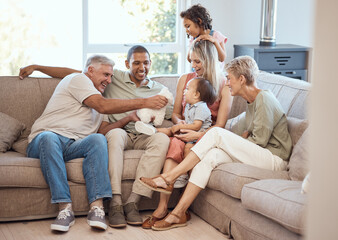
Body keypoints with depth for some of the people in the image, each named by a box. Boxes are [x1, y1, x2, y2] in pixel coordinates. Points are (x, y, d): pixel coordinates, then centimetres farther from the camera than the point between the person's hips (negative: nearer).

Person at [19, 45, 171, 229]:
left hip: (143, 137, 2)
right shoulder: (114, 78, 14)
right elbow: (72, 73, 15)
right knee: (116, 133, -39)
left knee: (162, 138, -34)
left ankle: (132, 202, -39)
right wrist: (36, 67, 13)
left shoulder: (160, 91, 19)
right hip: (118, 134, -1)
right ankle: (115, 203, -45)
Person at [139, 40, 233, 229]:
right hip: (185, 131, 3)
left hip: (207, 137, -3)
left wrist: (198, 135, -21)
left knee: (177, 144, -37)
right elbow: (175, 114, 19)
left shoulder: (224, 86, 1)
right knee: (177, 143, -36)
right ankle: (163, 206, -45)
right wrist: (180, 123, -5)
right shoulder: (185, 79, 14)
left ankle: (163, 207, -40)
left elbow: (220, 125, -5)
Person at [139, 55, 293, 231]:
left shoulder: (264, 98, -10)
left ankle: (169, 177, -18)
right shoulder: (251, 101, 20)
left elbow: (260, 140, -13)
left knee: (217, 133, -21)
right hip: (258, 156, 8)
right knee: (212, 155, -18)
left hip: (275, 160, -8)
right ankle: (178, 214, -25)